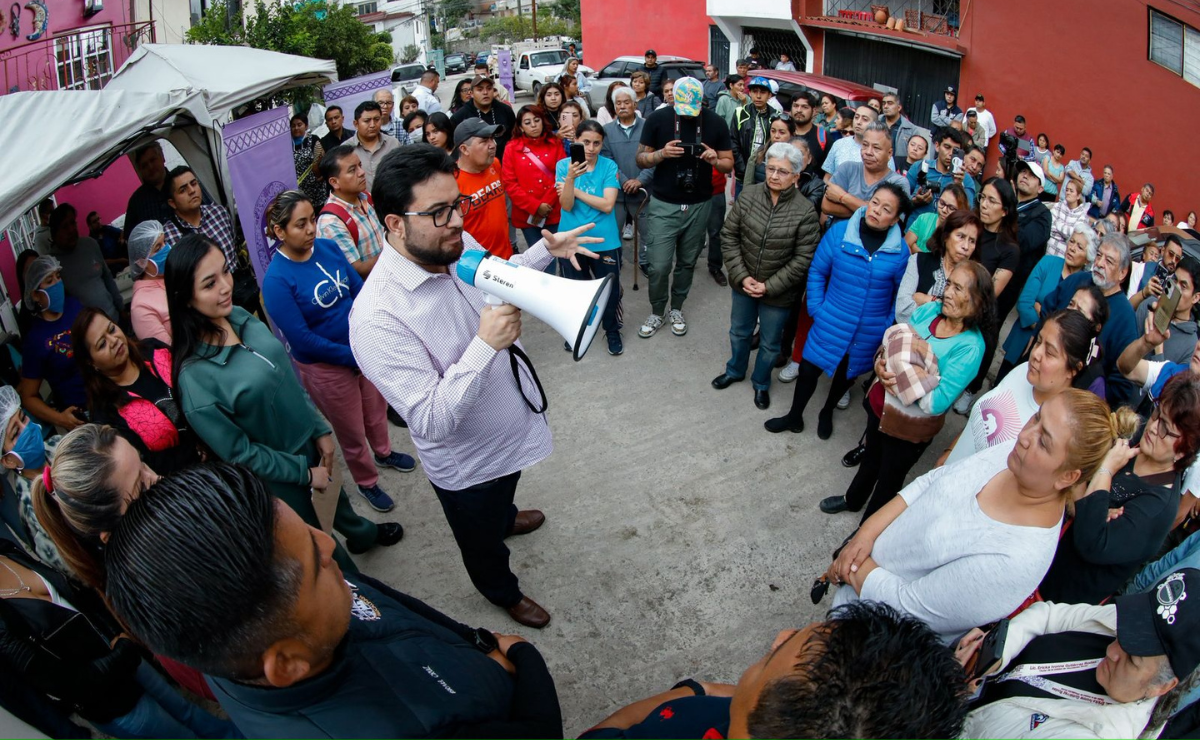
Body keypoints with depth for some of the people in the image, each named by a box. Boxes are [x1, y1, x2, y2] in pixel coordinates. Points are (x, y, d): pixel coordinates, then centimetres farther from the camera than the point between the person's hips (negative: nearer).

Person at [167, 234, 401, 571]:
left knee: (333, 494, 34)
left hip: (308, 442, 6)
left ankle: (362, 534, 64)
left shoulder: (241, 317, -13)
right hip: (278, 477, -6)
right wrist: (304, 472, -13)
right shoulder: (194, 377, -31)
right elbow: (238, 452, -21)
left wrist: (321, 429, 0)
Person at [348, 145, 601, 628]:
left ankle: (507, 517, 73)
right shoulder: (377, 317, -38)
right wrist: (485, 345, -44)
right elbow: (431, 421, -37)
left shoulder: (459, 245, -15)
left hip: (513, 425, 7)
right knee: (484, 543, 25)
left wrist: (545, 250, -1)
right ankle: (504, 593, 56)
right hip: (467, 465, -6)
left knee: (504, 494, 40)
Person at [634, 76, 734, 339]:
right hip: (664, 205, -2)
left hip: (699, 206, 2)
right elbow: (641, 159, -1)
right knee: (658, 266, -4)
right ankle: (656, 313, 18)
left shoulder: (715, 123, -2)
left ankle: (676, 309, 31)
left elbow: (729, 164, 4)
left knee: (687, 263, 12)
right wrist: (662, 153, -22)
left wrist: (716, 160, -19)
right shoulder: (657, 119, -6)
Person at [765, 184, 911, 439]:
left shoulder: (901, 251, -13)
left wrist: (888, 326, -4)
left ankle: (827, 413, 51)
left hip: (868, 336, 1)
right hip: (830, 325, -1)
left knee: (846, 374, 22)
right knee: (809, 370, 10)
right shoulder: (839, 232, -14)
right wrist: (816, 309, -8)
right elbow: (817, 271, -4)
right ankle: (794, 417, 36)